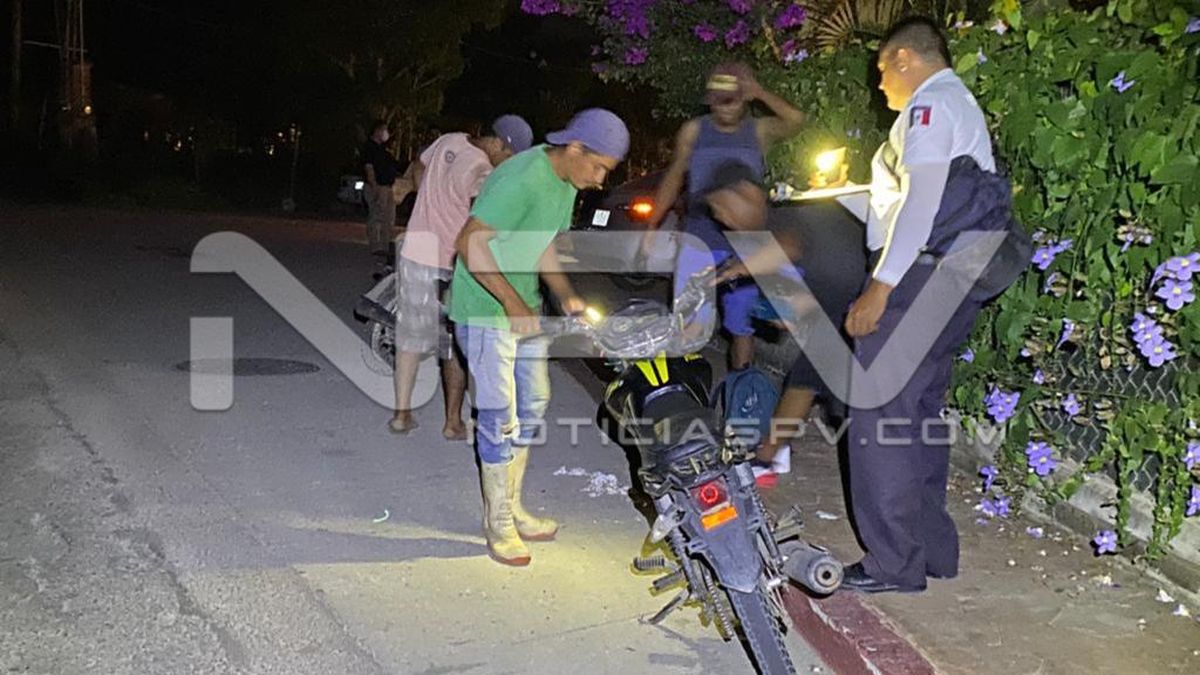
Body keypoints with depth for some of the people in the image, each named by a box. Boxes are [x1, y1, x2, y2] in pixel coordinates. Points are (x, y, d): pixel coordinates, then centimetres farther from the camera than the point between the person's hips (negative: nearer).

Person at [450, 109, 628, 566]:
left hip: (524, 311, 10)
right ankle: (498, 524, 10)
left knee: (531, 406, 14)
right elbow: (470, 244, -25)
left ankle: (512, 509, 27)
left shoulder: (565, 187, 7)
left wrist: (567, 297, 0)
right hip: (485, 310, -10)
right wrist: (514, 304, -26)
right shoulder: (522, 180, -24)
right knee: (500, 417, -4)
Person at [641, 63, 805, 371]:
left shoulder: (760, 131, -1)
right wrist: (652, 226, 10)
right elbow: (673, 178, 11)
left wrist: (760, 92, -24)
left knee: (742, 327, 9)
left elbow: (795, 121, -20)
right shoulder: (693, 131, 3)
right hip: (698, 244, 1)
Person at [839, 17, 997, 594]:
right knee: (920, 417, 15)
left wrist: (880, 286, -21)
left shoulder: (930, 102, -7)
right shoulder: (966, 107, 25)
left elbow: (922, 199, -19)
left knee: (878, 419, -8)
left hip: (916, 279, -10)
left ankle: (894, 563, -4)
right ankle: (933, 547, 22)